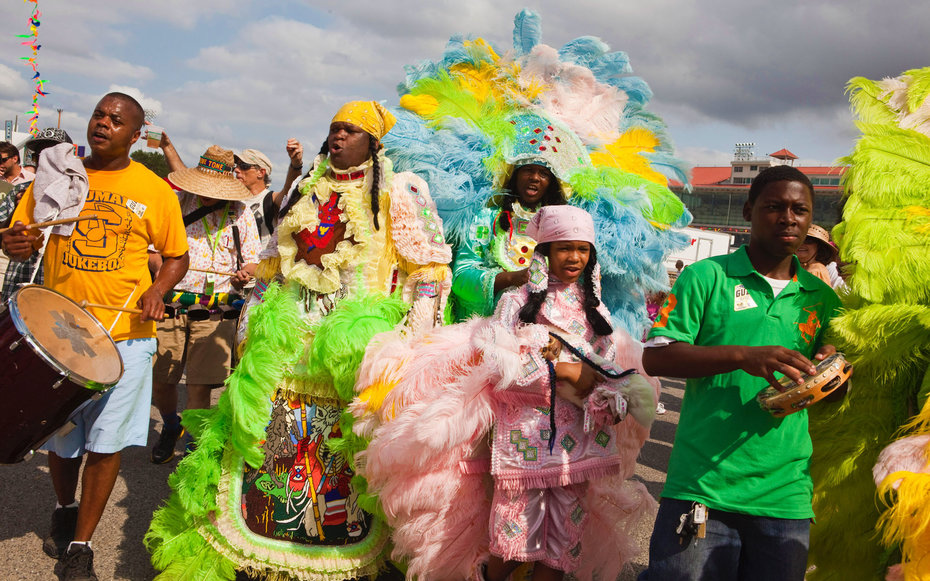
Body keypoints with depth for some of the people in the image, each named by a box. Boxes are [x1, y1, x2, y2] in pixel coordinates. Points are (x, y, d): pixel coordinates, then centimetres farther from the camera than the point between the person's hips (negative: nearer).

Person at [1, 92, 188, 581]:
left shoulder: (153, 190, 1)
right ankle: (64, 509, 43)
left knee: (106, 442, 0)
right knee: (60, 436, 13)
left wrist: (157, 291, -11)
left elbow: (176, 255, 8)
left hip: (124, 333, -2)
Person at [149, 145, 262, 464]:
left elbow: (253, 261, 11)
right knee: (159, 381, 3)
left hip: (216, 314, -1)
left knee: (200, 387, -3)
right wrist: (161, 266, -11)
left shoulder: (241, 214, 8)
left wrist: (246, 273, -12)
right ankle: (171, 427, 35)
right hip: (170, 306, 1)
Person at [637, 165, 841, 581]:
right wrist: (742, 356, -20)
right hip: (702, 486, -4)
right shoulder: (706, 277, 1)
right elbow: (655, 358, -8)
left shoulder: (822, 298, 13)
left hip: (787, 496, 4)